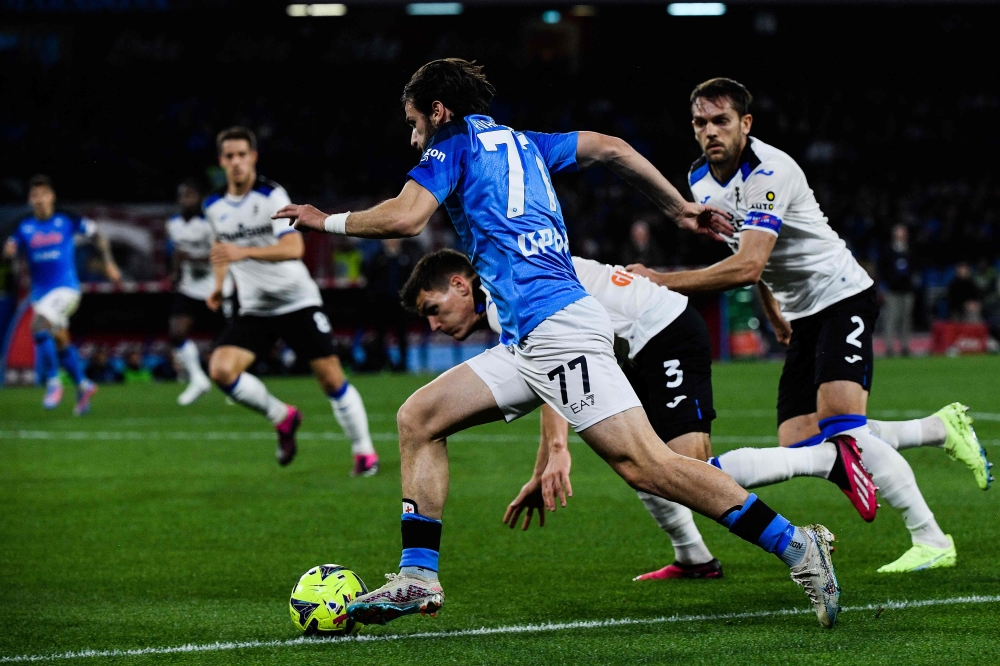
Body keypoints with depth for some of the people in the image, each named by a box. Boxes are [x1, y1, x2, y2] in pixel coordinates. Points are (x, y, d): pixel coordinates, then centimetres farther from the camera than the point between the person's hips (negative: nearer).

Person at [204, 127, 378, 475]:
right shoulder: (214, 206, 4)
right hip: (254, 309, 4)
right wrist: (218, 284, 14)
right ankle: (283, 418, 5)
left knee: (331, 377, -6)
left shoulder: (272, 196, -14)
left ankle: (364, 451, 13)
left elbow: (294, 248, -29)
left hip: (298, 302, -4)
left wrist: (244, 252, -40)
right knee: (220, 369, -18)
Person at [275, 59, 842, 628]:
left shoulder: (454, 143, 3)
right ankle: (418, 579, 5)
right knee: (418, 418, 10)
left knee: (645, 464, -15)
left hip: (555, 324, -10)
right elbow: (613, 149, 28)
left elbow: (405, 218, -11)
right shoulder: (524, 143, 25)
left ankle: (795, 546, -16)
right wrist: (680, 208, 35)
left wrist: (327, 221, 4)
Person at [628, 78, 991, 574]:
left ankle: (931, 541, -14)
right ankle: (943, 428, 15)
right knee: (799, 448, -2)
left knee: (840, 425, -24)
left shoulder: (770, 171, -23)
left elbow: (747, 266, -34)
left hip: (843, 296, -8)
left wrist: (661, 281, -35)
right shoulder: (700, 182, 3)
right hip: (803, 317, 8)